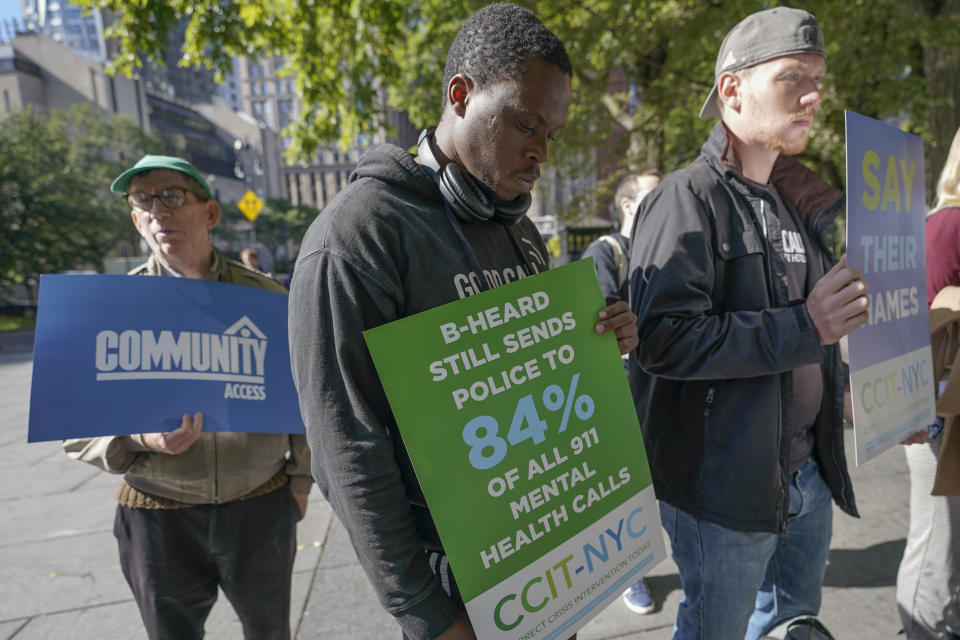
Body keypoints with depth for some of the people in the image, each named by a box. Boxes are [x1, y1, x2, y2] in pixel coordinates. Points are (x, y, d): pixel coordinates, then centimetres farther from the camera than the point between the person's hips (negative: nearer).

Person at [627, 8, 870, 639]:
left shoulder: (797, 203, 11)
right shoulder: (688, 199, -17)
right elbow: (662, 340, -29)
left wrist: (841, 387, 11)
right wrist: (803, 327, -27)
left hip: (808, 467, 8)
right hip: (726, 483, -8)